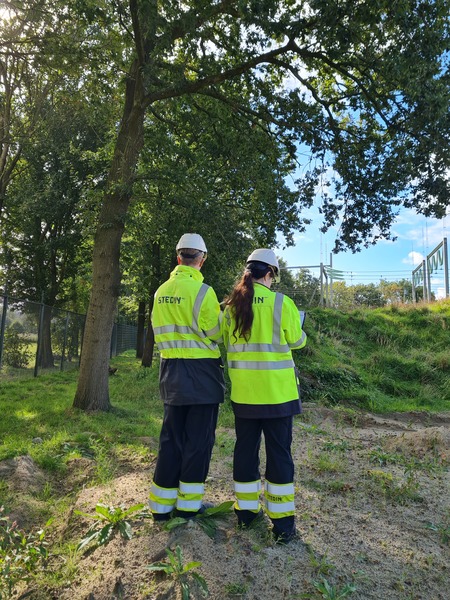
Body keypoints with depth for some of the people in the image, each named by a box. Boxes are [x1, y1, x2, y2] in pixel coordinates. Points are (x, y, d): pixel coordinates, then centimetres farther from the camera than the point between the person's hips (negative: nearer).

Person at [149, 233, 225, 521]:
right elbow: (215, 333, -9)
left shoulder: (162, 291, 7)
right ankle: (188, 505, 17)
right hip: (201, 371, -6)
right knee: (198, 439, 6)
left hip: (171, 371, 6)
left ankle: (162, 504, 22)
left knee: (172, 437, 14)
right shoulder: (202, 290, -14)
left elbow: (160, 332, 12)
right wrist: (221, 316, 10)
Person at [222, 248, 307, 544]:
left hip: (243, 389, 4)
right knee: (279, 451, 6)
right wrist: (299, 333, 22)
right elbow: (296, 340, 0)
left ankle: (246, 510, 28)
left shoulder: (232, 305, 0)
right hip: (276, 389, -3)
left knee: (246, 448, 15)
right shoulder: (282, 303, -11)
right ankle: (282, 521, 15)